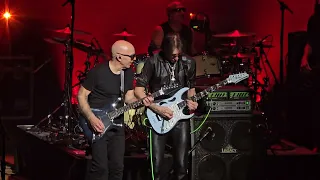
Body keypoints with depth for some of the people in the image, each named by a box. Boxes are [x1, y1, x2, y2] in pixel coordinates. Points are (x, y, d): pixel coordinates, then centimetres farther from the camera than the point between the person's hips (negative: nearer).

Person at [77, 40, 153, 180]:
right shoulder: (98, 72, -16)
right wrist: (92, 118, -21)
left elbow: (128, 98, 10)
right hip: (98, 124, -6)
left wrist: (142, 101, -12)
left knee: (117, 167, 8)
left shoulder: (128, 73, 4)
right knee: (100, 167, -11)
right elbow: (81, 96, -10)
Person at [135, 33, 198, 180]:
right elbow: (138, 89, -7)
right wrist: (157, 108, -16)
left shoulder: (189, 63, 3)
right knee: (156, 164, -4)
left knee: (181, 164, -1)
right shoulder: (153, 62, -8)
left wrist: (190, 101, -5)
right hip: (157, 118, -2)